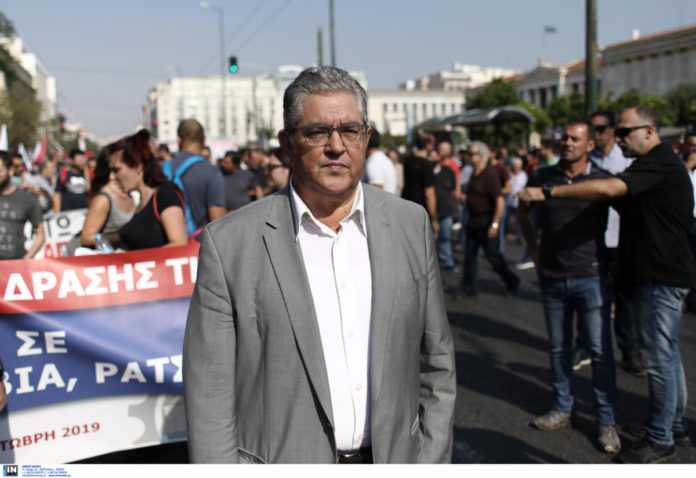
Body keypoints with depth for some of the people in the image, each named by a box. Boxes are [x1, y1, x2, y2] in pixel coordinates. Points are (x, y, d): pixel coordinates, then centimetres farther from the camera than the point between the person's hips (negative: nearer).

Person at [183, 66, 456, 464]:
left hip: (394, 458, 3)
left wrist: (432, 461, 2)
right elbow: (211, 398, -8)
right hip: (281, 460, -2)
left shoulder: (411, 225, -2)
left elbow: (436, 364, 4)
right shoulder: (230, 244, -11)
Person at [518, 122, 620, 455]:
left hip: (589, 277, -3)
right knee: (559, 348, 13)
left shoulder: (603, 181, -6)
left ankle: (606, 421, 9)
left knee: (600, 350, -2)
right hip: (552, 277, 3)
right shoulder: (543, 177, 1)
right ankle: (563, 409, 27)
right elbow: (524, 214, 18)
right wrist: (534, 251, 10)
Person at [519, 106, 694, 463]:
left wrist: (548, 192, -30)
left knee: (659, 357, -3)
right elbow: (625, 203, 24)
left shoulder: (660, 162, -17)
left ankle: (660, 438, 7)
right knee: (666, 355, 18)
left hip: (661, 276, -11)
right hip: (653, 273, 11)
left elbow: (609, 189, -30)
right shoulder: (652, 165, 17)